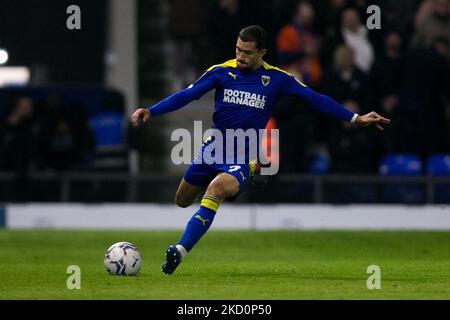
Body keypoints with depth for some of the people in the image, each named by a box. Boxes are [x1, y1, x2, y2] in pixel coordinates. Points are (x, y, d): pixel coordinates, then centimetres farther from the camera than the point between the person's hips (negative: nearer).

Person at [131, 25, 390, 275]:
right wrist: (151, 111, -17)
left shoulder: (276, 79, -4)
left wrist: (355, 118, -4)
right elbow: (188, 95, -5)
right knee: (183, 200, 15)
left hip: (243, 158, -4)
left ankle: (180, 252, -36)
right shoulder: (222, 72, -3)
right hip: (213, 148, 4)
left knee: (215, 189, -33)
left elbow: (315, 99, -1)